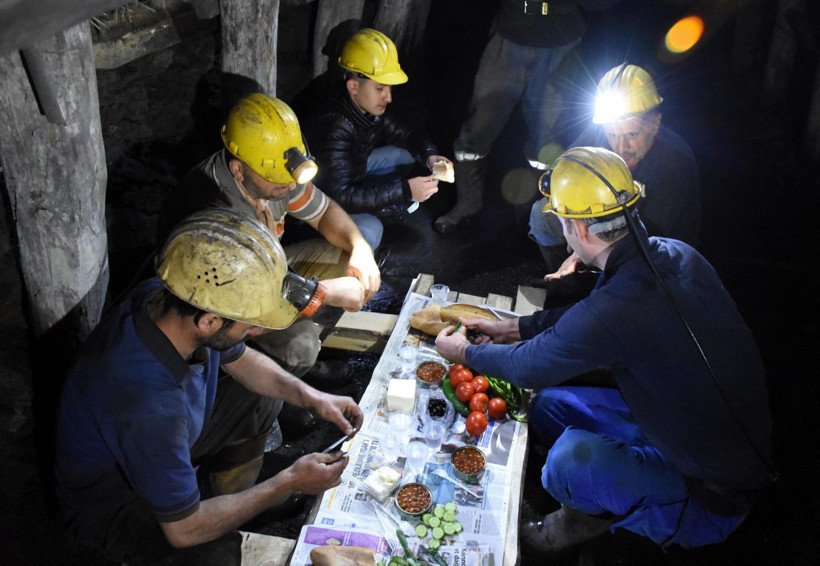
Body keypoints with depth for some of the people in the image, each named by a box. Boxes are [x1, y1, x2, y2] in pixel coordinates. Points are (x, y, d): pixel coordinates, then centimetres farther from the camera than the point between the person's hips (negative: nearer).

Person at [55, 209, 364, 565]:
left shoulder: (167, 297, -21)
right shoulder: (148, 405, -43)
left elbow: (238, 359, 1)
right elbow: (183, 529, -29)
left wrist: (312, 398, -10)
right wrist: (290, 483, -22)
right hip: (111, 495, -7)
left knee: (263, 396, 5)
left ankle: (222, 499, 14)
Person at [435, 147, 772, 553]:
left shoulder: (617, 309, -35)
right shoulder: (674, 255, -8)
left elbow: (529, 367, -15)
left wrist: (463, 352, 4)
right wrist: (512, 327, 17)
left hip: (710, 499, -8)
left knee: (574, 456, -29)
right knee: (548, 406, 7)